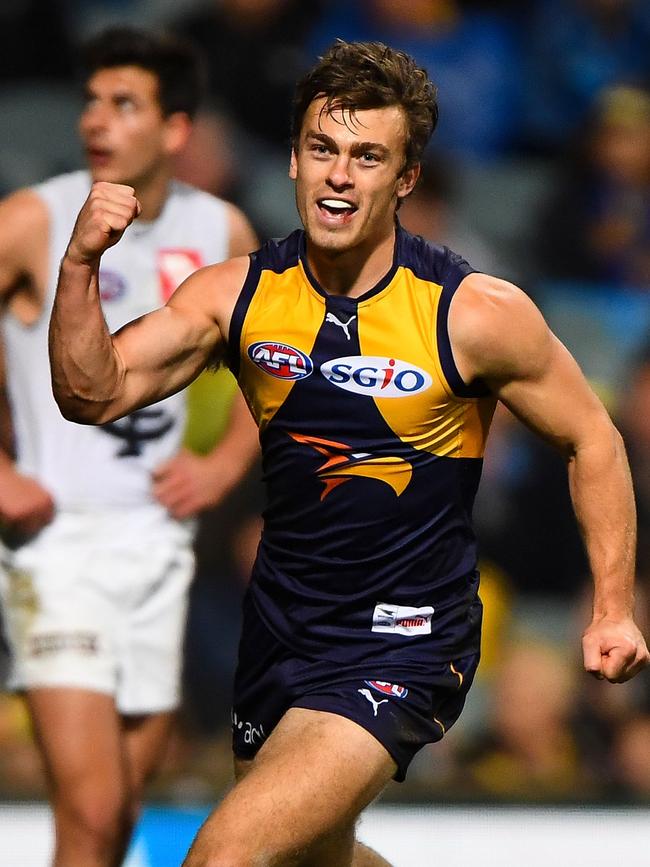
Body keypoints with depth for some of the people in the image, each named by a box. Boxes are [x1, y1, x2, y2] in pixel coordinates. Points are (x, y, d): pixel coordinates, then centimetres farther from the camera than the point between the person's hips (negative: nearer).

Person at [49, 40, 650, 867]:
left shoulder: (476, 314, -15)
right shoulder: (238, 294, -4)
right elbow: (93, 394, -9)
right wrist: (81, 267, -25)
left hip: (401, 650, -6)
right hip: (278, 628, 6)